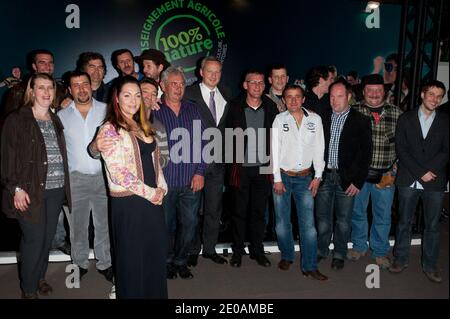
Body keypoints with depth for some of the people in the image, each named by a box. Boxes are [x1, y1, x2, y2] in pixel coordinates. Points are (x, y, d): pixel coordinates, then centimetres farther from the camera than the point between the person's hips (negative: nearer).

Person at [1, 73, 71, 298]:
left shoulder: (55, 121, 15)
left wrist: (64, 184, 9)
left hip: (56, 189, 5)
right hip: (30, 190, -5)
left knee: (48, 237, 10)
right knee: (34, 238, -3)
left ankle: (39, 277, 30)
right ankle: (28, 289, 15)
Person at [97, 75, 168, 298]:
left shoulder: (143, 127, 13)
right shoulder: (110, 129, -9)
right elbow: (118, 172, -16)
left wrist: (161, 188, 1)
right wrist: (149, 192, -14)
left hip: (153, 199, 7)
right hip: (128, 202, -6)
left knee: (156, 253, 13)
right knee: (132, 257, 7)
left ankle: (155, 292, 30)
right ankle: (132, 293, 25)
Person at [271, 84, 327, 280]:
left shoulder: (315, 119, 4)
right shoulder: (279, 119, 0)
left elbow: (319, 149, 6)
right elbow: (275, 149, -3)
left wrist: (317, 176, 1)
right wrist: (277, 179, -6)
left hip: (305, 177, 1)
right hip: (283, 176, 0)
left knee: (308, 223, -2)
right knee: (282, 222, 8)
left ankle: (309, 267, 7)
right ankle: (287, 256, 28)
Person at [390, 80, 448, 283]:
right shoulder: (405, 119, 4)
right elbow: (401, 150, -3)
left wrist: (429, 171, -14)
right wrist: (421, 173, -11)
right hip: (408, 180, 0)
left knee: (432, 225, 7)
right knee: (404, 222, 8)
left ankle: (429, 265, 20)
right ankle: (401, 259, 23)